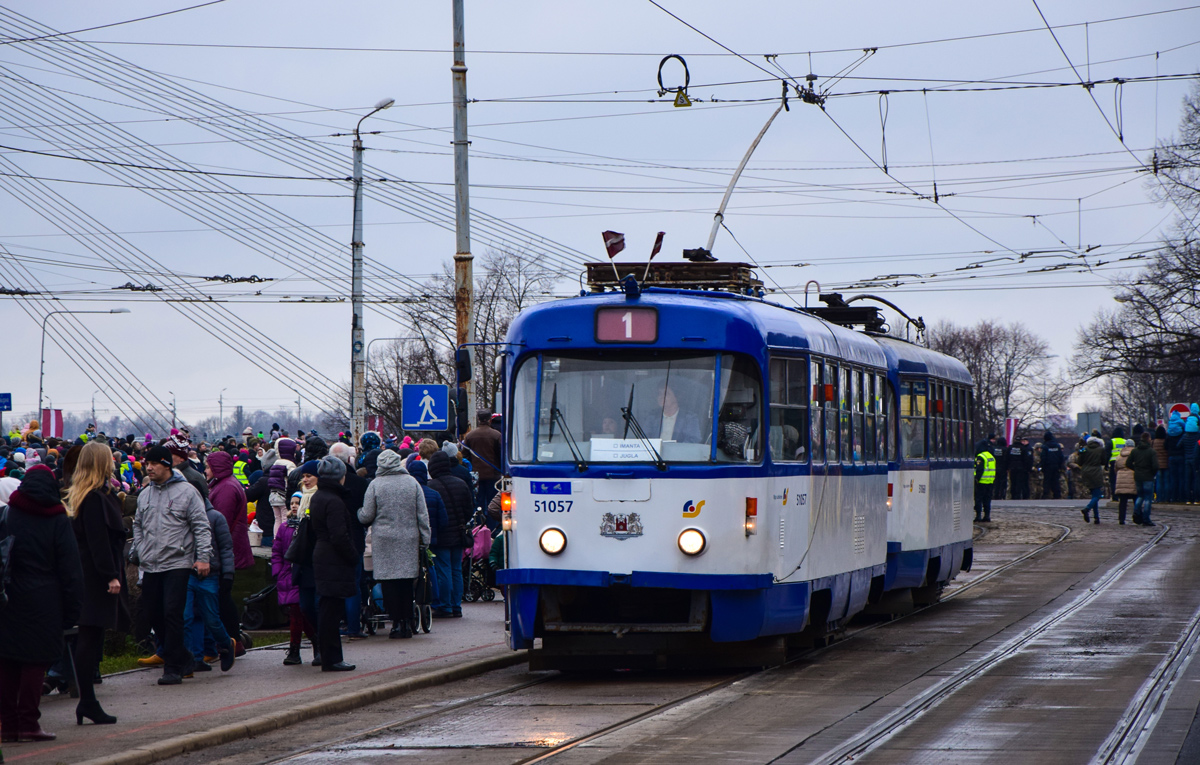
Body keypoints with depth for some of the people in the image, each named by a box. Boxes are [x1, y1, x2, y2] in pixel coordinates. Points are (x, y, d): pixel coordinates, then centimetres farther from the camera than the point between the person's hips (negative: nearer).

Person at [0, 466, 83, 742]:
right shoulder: (58, 520, -2)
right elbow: (69, 567, -2)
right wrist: (71, 608, 2)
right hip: (42, 602, -2)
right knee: (36, 660, 2)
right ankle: (28, 722, -1)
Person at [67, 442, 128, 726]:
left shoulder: (82, 496, 15)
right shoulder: (96, 498, -15)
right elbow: (99, 540, -20)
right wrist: (111, 575, -20)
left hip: (87, 575, 10)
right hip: (96, 578, -10)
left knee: (90, 641, 10)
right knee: (90, 641, -7)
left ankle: (87, 703, 12)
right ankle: (88, 703, -5)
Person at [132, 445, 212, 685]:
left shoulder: (187, 492, -2)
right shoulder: (144, 495, 14)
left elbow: (201, 526, -4)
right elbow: (138, 526, 23)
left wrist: (203, 557, -11)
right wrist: (138, 552, 10)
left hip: (178, 564, -6)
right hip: (151, 566, 6)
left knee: (173, 613, -12)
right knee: (153, 613, 6)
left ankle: (173, 667, -7)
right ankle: (183, 658, 21)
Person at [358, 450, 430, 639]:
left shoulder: (375, 485, -4)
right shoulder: (412, 482, 3)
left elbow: (366, 516, -1)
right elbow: (423, 515, 4)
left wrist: (358, 514, 22)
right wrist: (425, 539, 10)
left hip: (384, 539, -2)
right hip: (409, 539, 2)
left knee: (389, 582, 1)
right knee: (407, 580, 9)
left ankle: (397, 623, -2)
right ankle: (408, 622, 8)